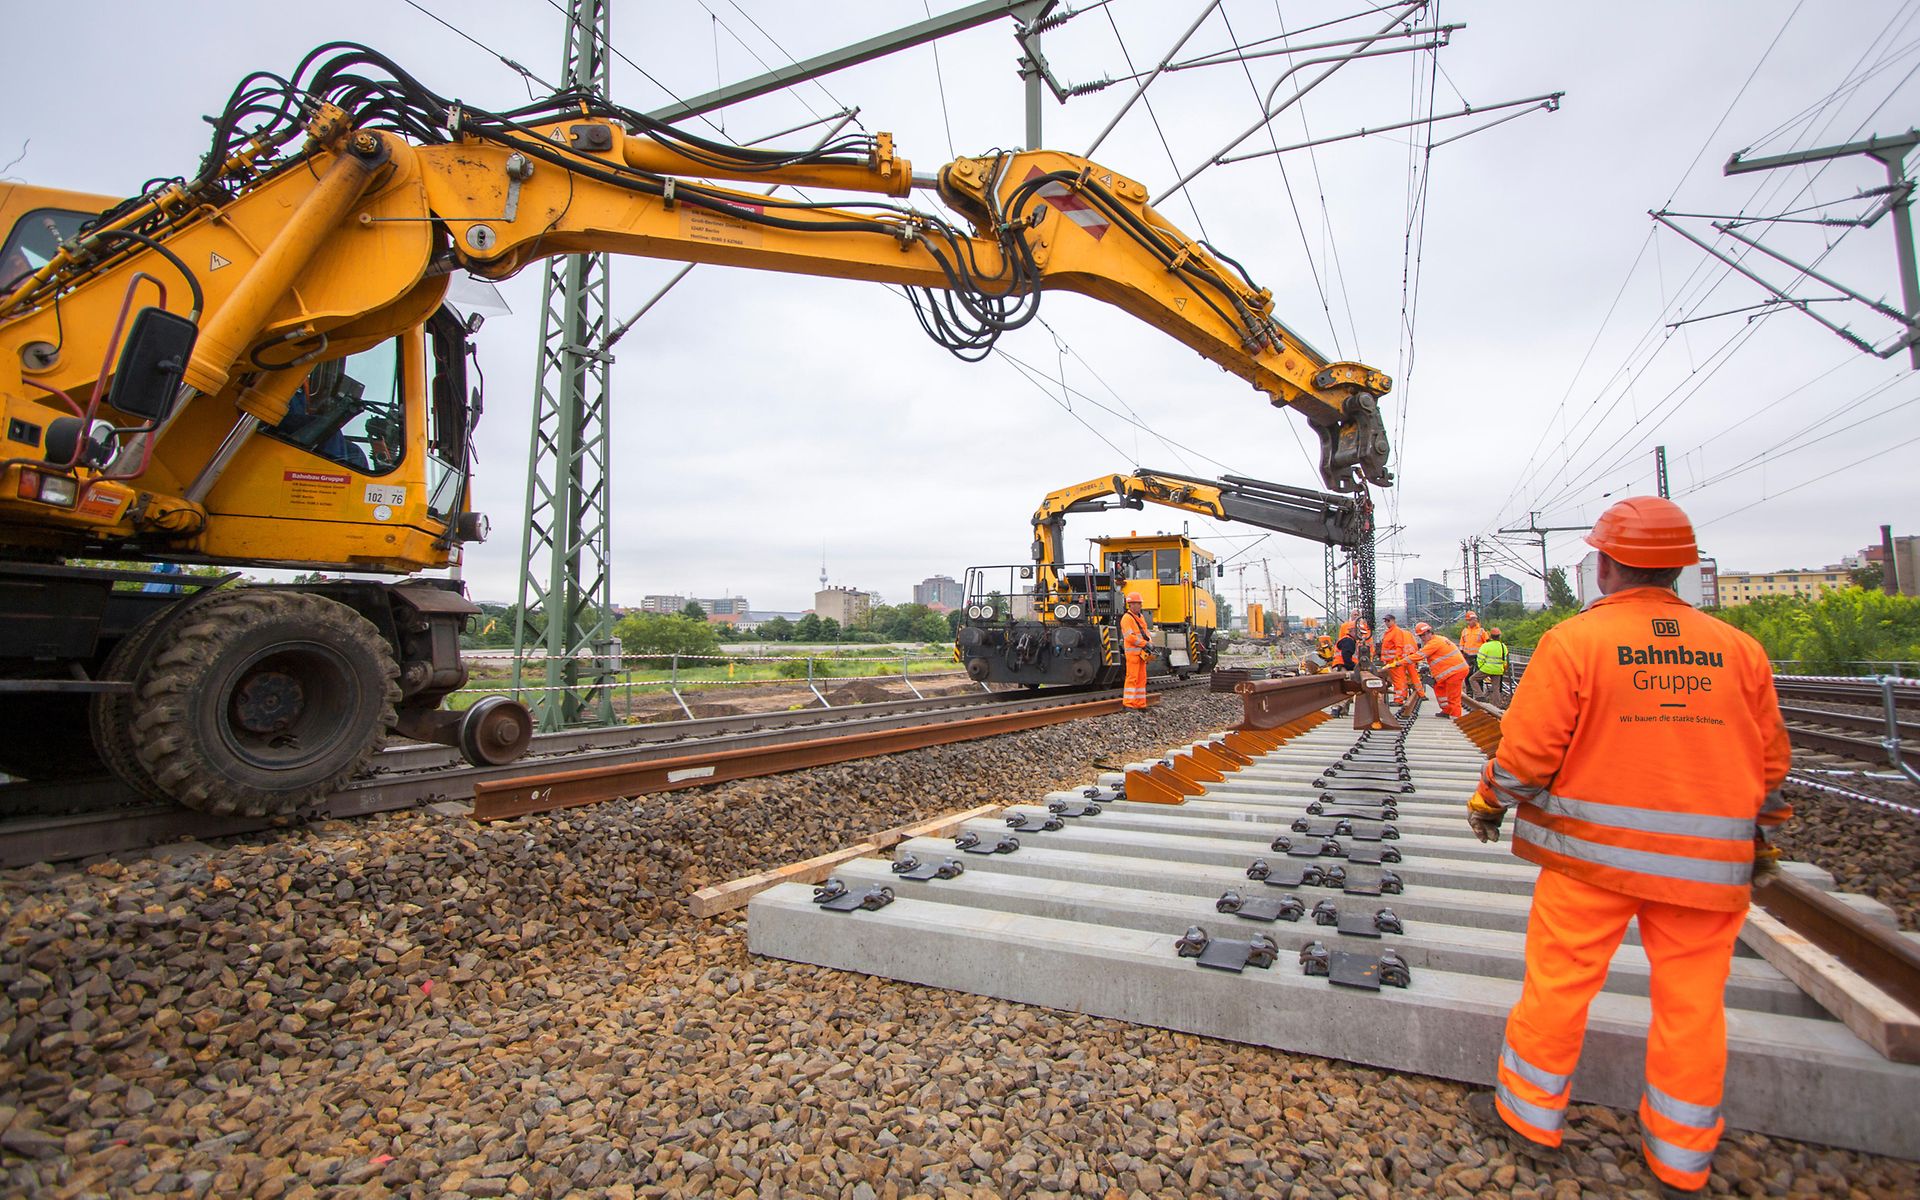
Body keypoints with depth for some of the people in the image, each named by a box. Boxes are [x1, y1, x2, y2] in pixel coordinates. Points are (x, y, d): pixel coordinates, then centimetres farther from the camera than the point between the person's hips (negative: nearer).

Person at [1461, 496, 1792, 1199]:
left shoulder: (1573, 641, -12)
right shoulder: (1739, 649, 2)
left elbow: (1526, 750, -12)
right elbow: (1771, 762, 10)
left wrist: (1487, 804, 5)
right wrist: (1759, 838, 25)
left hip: (1593, 851, -4)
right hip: (1708, 863, 4)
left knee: (1558, 982, 10)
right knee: (1692, 1002, 15)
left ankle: (1528, 1116, 26)